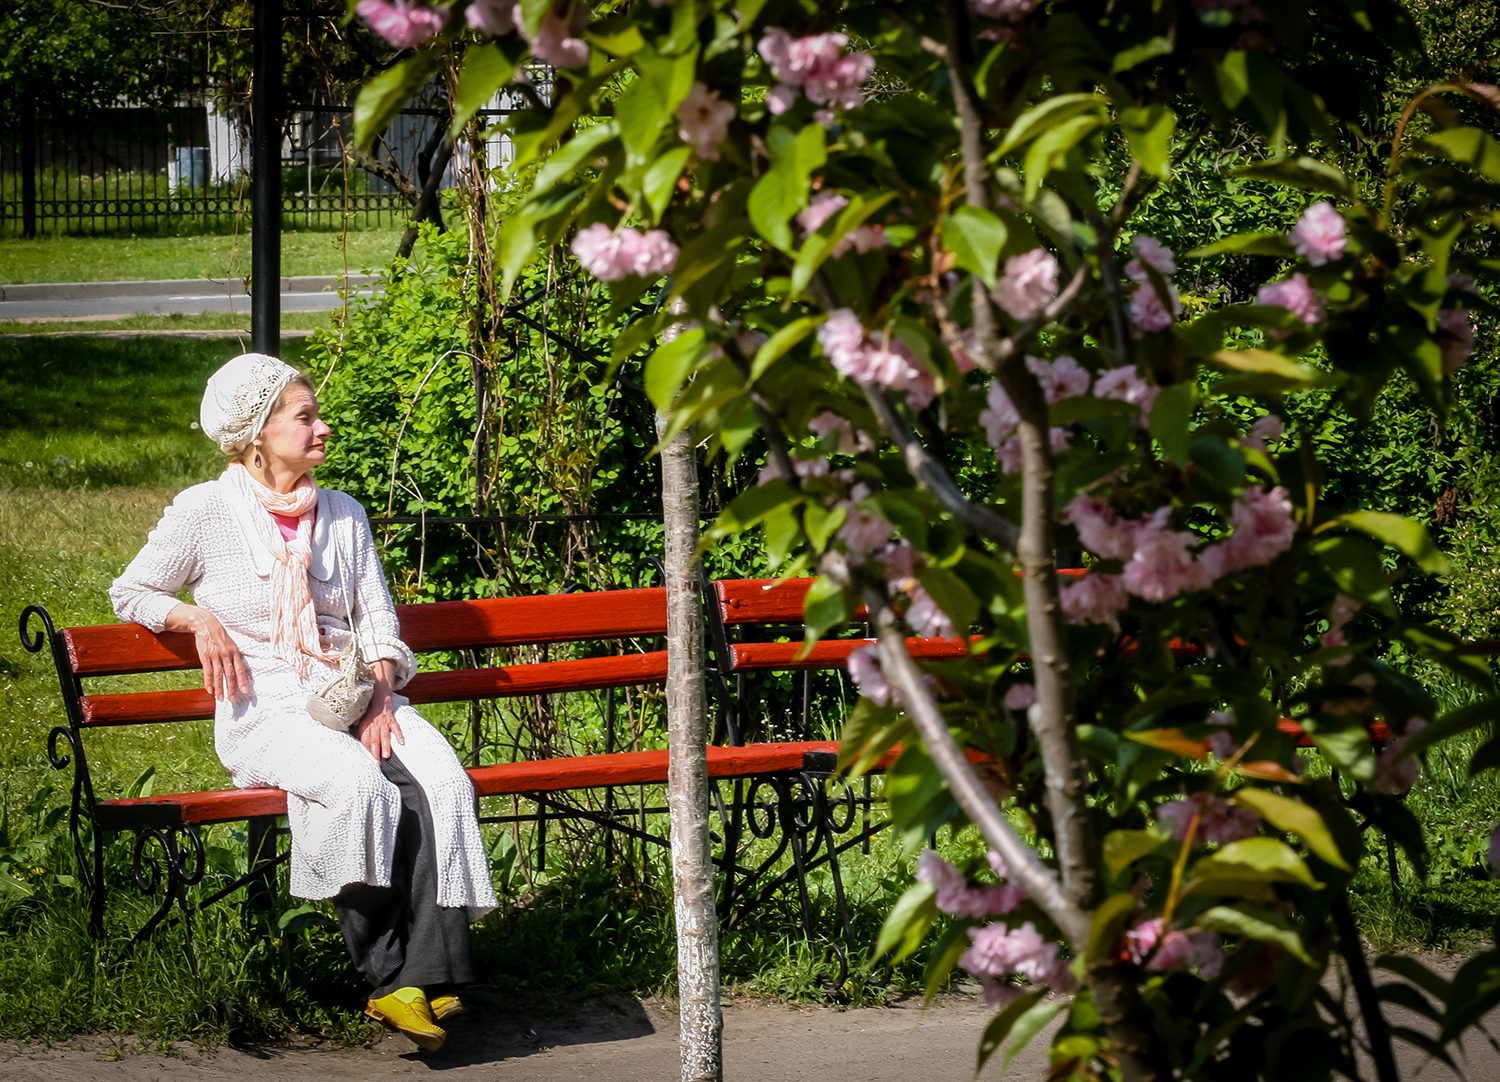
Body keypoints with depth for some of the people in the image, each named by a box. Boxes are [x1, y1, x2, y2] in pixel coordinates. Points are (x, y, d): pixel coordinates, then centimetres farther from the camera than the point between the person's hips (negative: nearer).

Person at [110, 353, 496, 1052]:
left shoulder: (345, 516, 18)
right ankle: (386, 974, -27)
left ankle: (423, 976, -32)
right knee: (356, 783, -36)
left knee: (440, 780, -28)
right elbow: (131, 594, 13)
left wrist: (382, 697, -5)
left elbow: (379, 625, 15)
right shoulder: (206, 511, 4)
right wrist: (201, 619, -6)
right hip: (264, 709, -4)